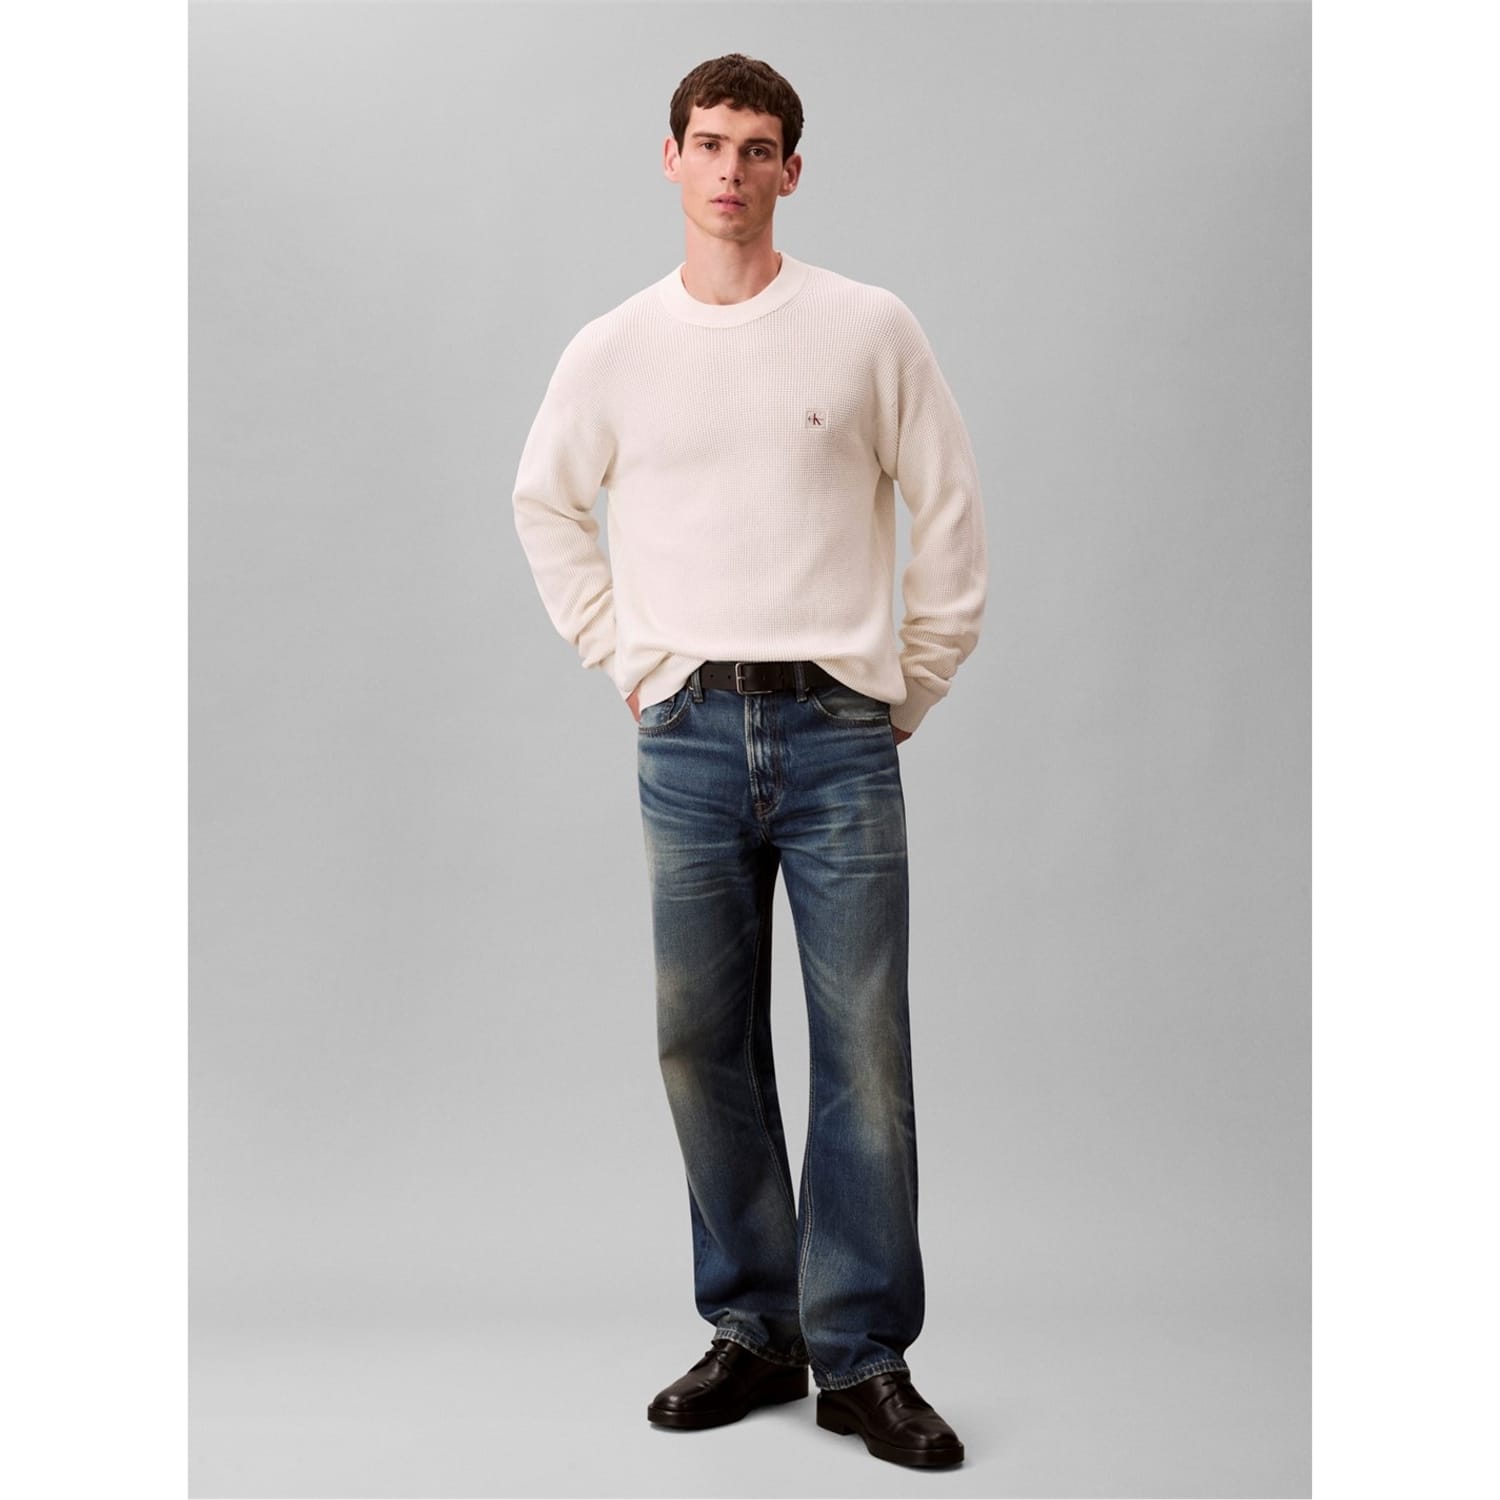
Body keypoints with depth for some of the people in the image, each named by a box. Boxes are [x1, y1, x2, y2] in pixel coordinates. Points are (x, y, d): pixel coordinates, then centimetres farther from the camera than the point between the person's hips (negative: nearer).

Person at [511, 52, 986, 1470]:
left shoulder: (871, 330, 2)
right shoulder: (613, 348, 7)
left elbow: (949, 515, 7)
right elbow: (546, 505, 21)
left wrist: (909, 690, 5)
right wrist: (623, 663, 13)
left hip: (839, 734, -2)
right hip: (688, 737, 2)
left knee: (863, 1051, -2)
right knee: (703, 1047, 7)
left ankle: (864, 1360, 10)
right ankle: (750, 1333, 21)